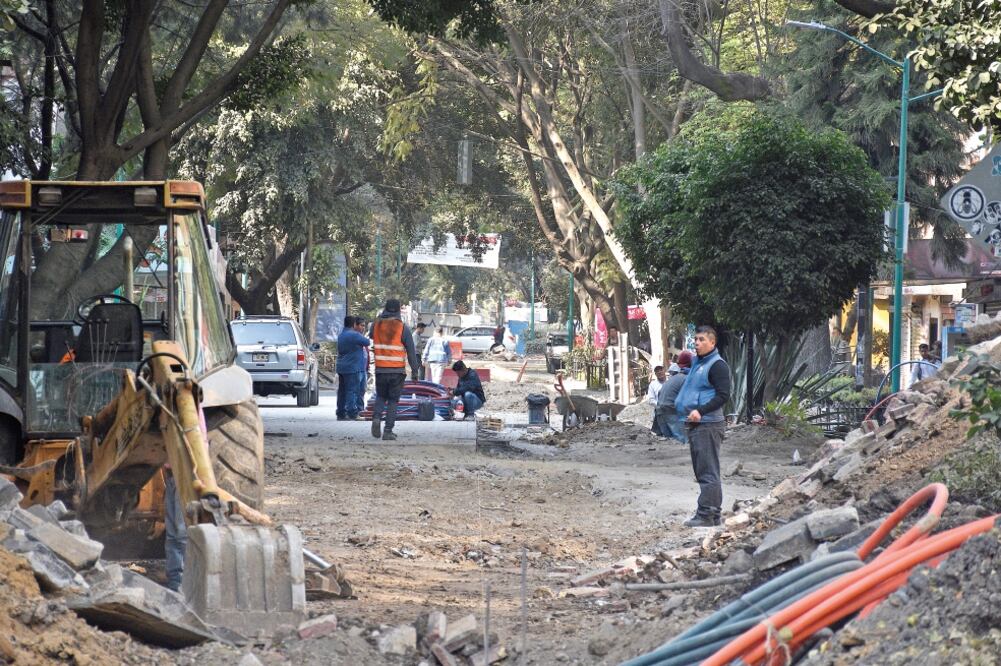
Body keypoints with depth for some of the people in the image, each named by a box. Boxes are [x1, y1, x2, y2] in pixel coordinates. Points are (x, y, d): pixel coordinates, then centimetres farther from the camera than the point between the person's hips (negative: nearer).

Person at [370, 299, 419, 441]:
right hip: (397, 370, -2)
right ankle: (388, 431, 1)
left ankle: (376, 417, -7)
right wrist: (414, 370, 1)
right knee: (393, 401, 6)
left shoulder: (376, 325, -1)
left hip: (380, 369, 2)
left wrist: (381, 317, 20)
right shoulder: (403, 328, -7)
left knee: (381, 397, 20)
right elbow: (411, 351, -6)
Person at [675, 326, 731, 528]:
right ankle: (713, 513, 19)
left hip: (708, 425, -10)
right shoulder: (697, 363, 19)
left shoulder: (717, 365, -10)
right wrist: (682, 406, 17)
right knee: (702, 471, 13)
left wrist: (700, 411, -24)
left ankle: (706, 514, -12)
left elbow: (723, 395, -17)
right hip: (695, 425, 10)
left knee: (707, 471, -11)